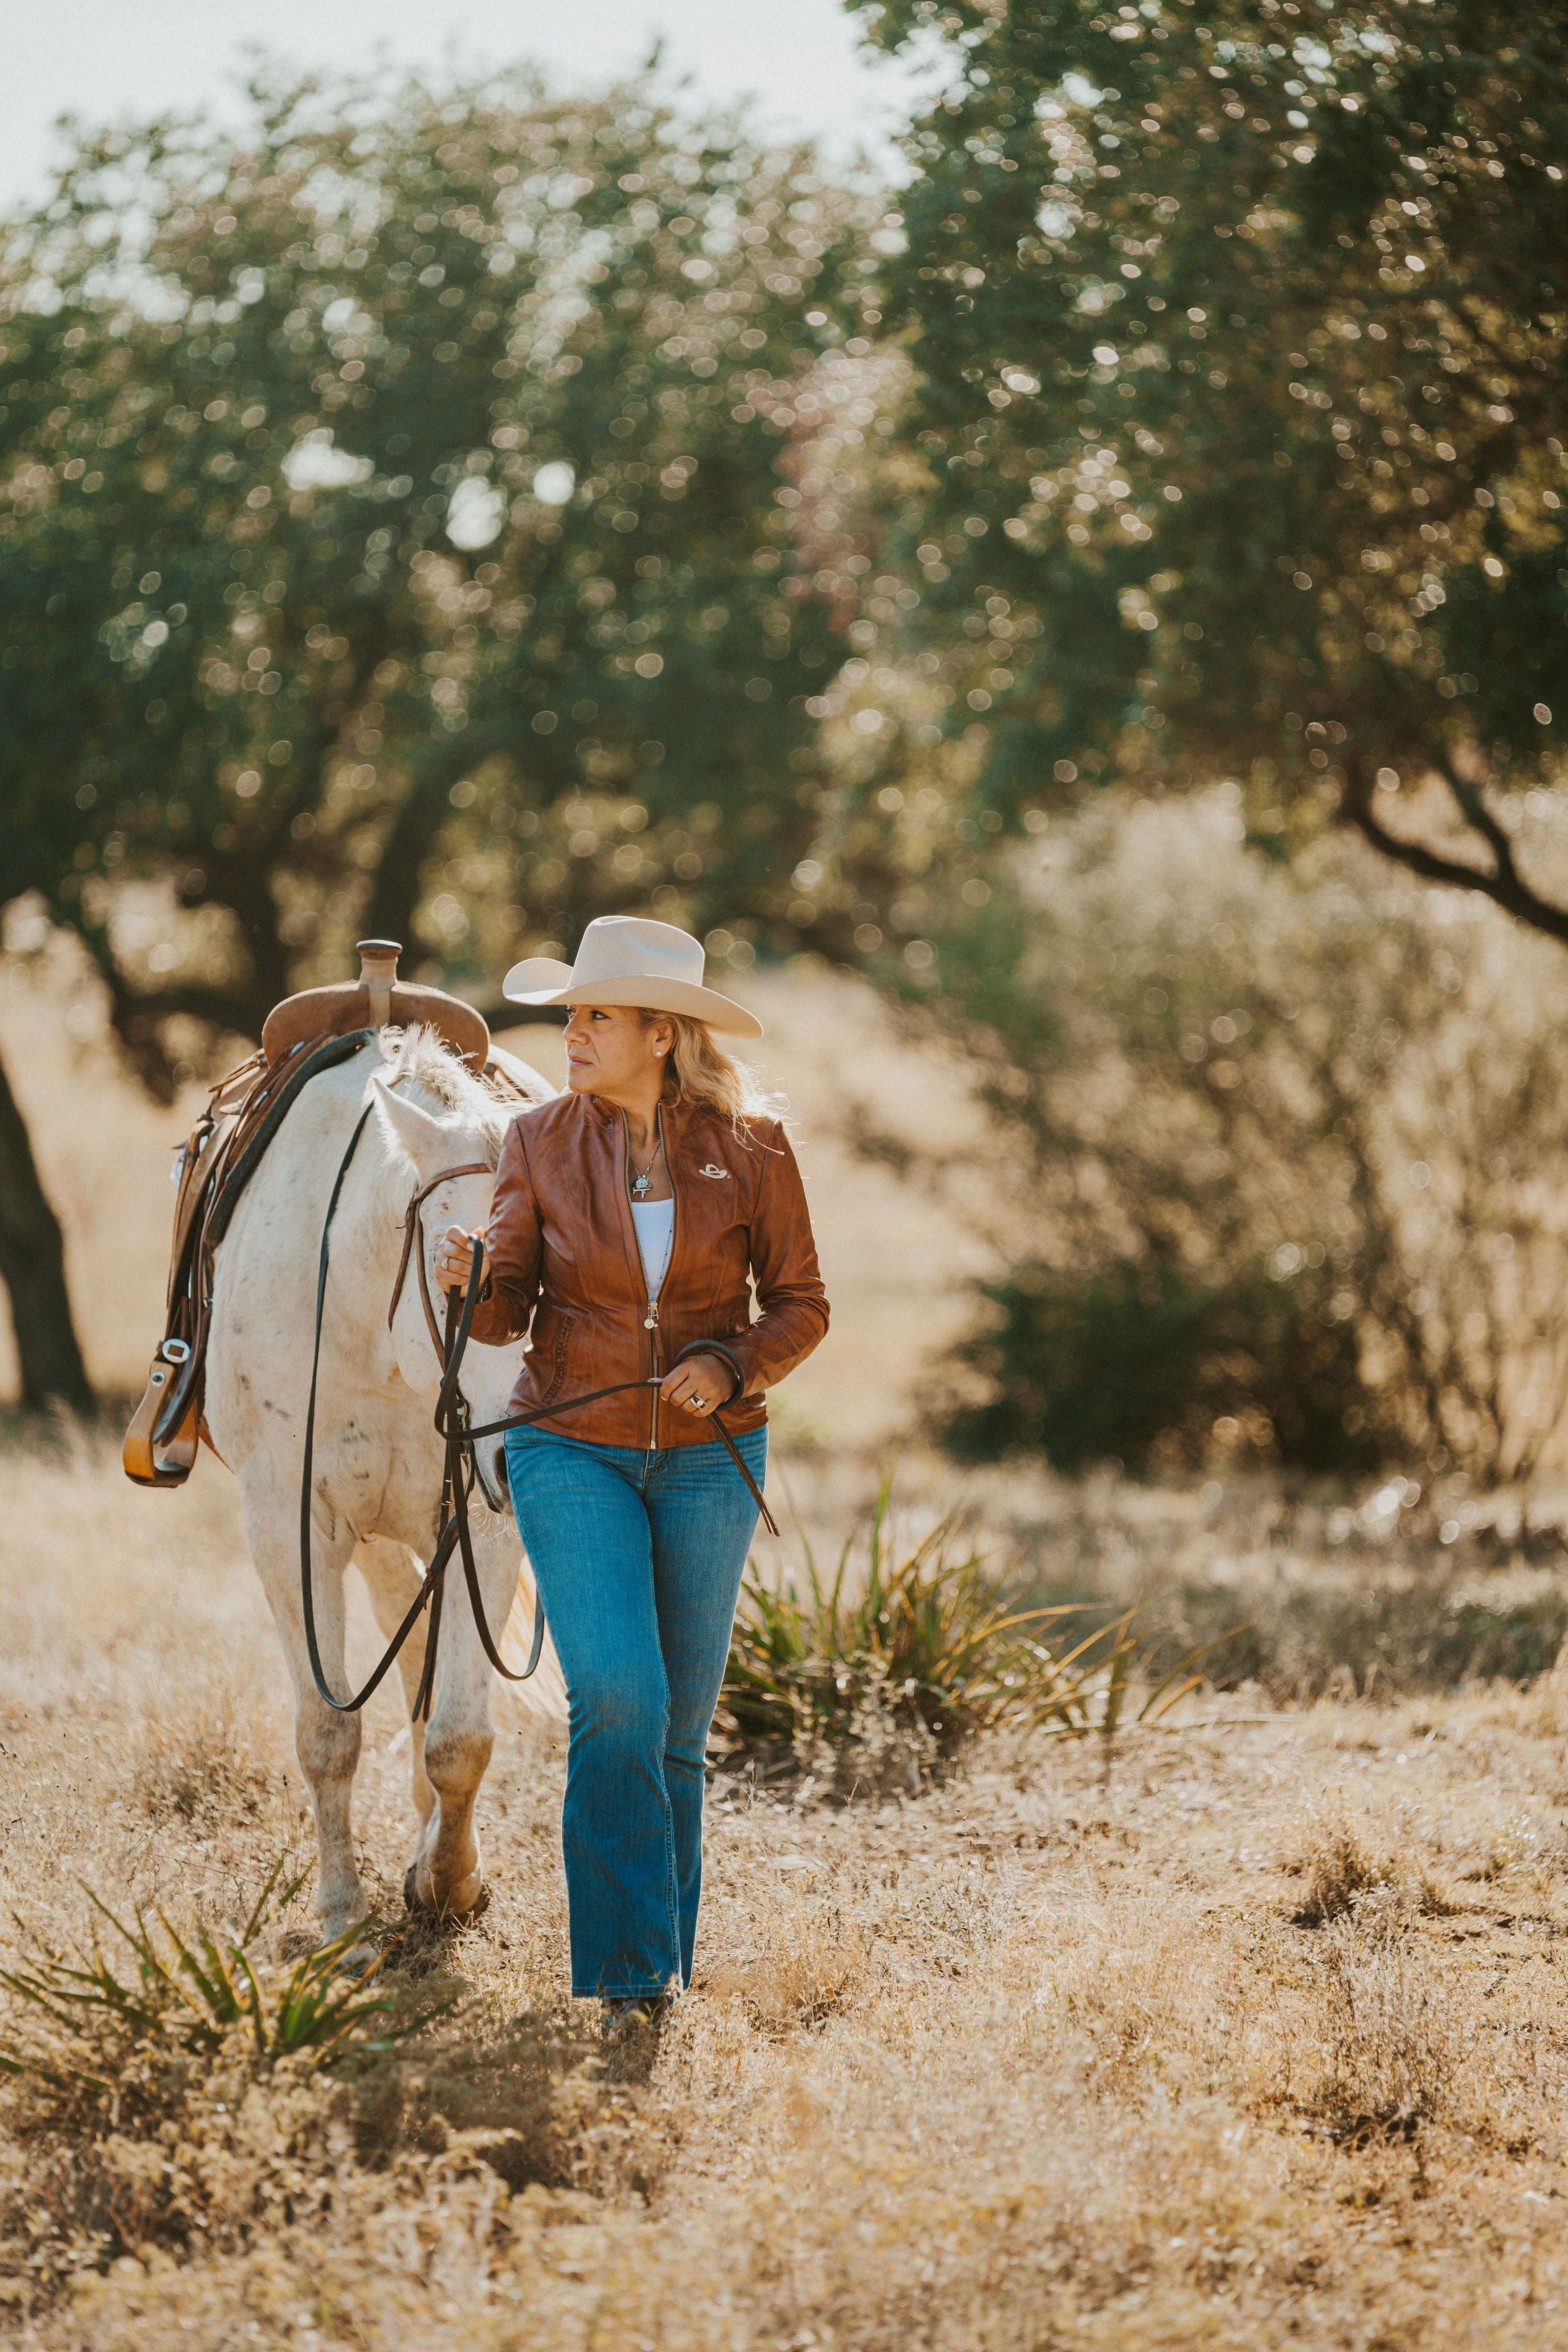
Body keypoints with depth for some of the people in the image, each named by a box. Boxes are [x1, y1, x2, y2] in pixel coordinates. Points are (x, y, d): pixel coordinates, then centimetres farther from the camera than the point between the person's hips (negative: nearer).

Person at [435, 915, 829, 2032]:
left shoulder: (752, 1147, -4)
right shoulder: (542, 1143, -2)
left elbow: (801, 1306, 2)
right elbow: (508, 1310, -1)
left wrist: (730, 1366, -16)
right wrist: (472, 1277, -23)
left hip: (708, 1456, 1)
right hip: (573, 1449, -1)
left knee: (680, 1725, 8)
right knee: (617, 1699, -17)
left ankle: (664, 1954, 24)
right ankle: (630, 1968, -9)